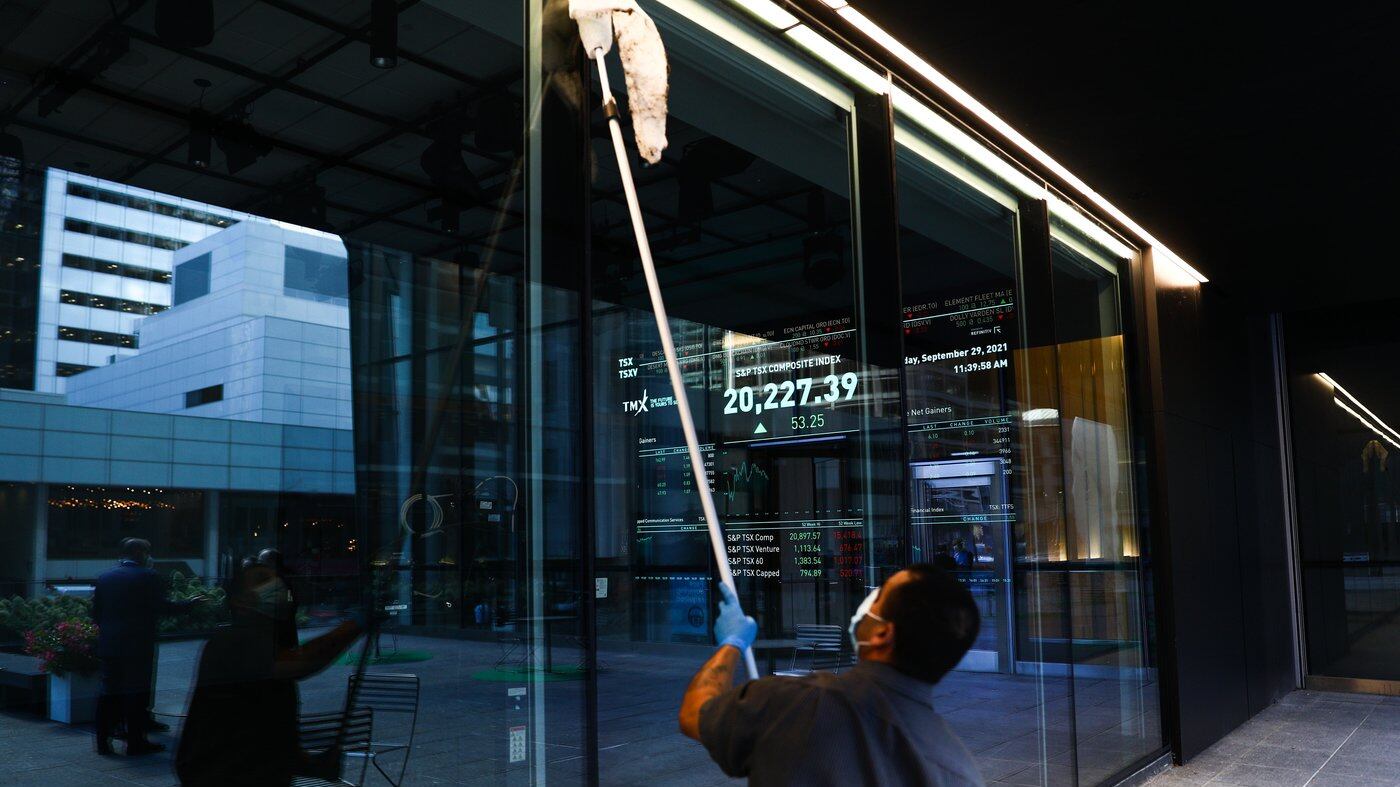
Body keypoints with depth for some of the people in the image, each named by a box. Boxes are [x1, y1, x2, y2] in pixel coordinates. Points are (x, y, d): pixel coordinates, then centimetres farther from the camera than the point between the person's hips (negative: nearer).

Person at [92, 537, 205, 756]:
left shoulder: (105, 578, 9)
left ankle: (104, 741, 15)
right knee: (137, 692, 1)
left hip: (109, 644, 6)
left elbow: (96, 613, 9)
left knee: (109, 691, 12)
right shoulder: (148, 576, -9)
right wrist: (190, 604, -1)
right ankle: (136, 743, 5)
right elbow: (162, 607, -13)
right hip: (138, 645, -5)